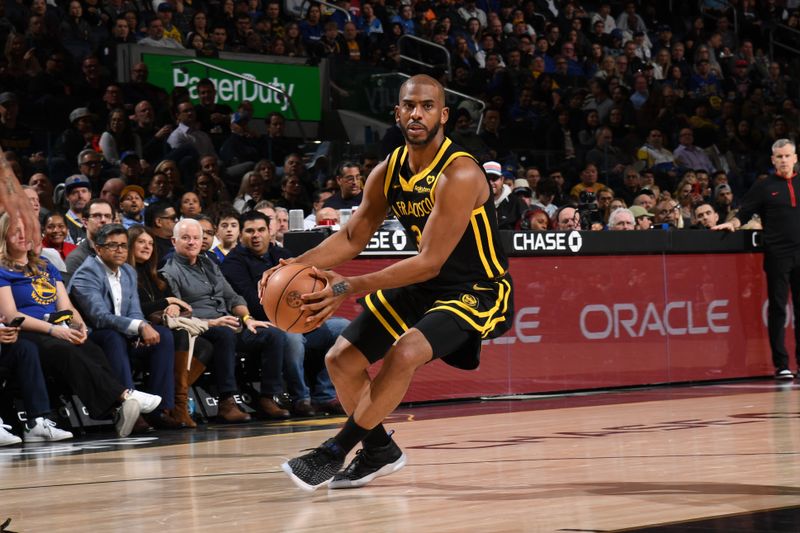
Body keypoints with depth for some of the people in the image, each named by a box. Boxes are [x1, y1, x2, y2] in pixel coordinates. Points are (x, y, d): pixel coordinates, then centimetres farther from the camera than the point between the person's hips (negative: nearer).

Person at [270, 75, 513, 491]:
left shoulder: (459, 175, -27)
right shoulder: (388, 172, -3)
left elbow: (430, 262, -30)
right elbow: (352, 237, 7)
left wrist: (348, 289, -34)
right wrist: (296, 267, -11)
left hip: (479, 290, -8)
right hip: (424, 285, 8)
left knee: (404, 353, -31)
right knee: (341, 360, 5)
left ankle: (332, 454, -18)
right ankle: (379, 451, 26)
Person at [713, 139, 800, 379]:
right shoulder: (764, 186, 5)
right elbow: (744, 213, 3)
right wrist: (731, 223, -16)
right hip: (776, 255, -2)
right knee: (777, 308, -1)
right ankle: (781, 364, 2)